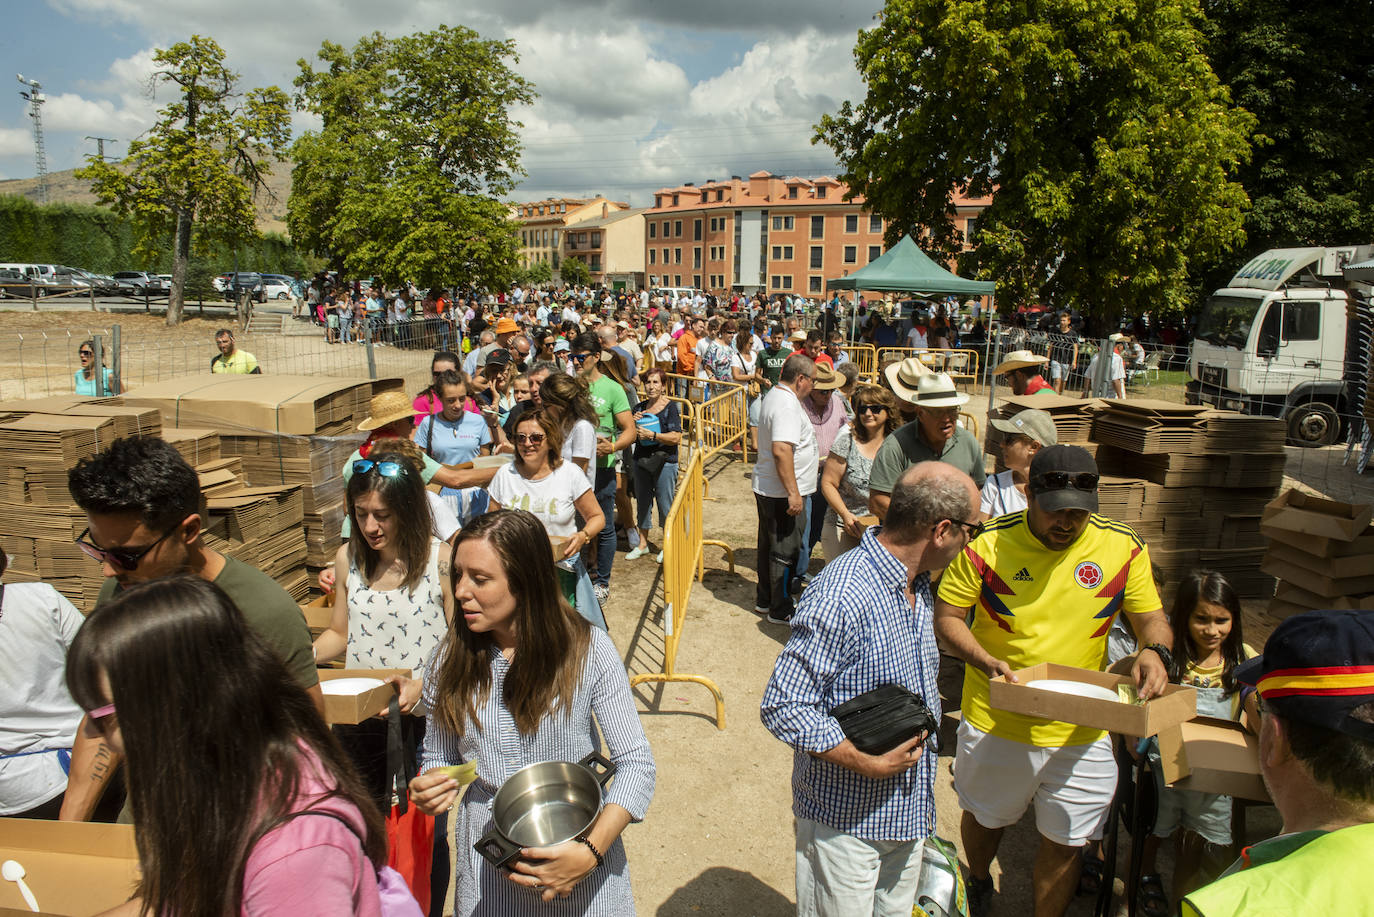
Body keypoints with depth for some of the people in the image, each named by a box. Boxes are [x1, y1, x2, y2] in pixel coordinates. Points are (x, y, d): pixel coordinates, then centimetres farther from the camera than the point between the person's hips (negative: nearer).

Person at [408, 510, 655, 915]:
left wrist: (591, 852, -25)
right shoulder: (453, 658, -4)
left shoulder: (589, 650, -14)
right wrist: (430, 787, -14)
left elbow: (636, 763, -14)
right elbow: (438, 756, 8)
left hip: (578, 853, -2)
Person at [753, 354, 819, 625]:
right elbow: (781, 450, -31)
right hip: (783, 493, -10)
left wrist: (809, 458, 35)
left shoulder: (774, 395, 12)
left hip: (766, 488, 10)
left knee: (769, 545, 20)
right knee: (786, 551, 2)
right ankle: (781, 610, 13)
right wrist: (793, 493, -29)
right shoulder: (787, 405, -22)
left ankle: (765, 600, 33)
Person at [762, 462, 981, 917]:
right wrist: (870, 764, -25)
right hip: (846, 818, -8)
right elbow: (783, 708, -27)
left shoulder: (919, 585, 3)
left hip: (908, 811, 8)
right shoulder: (840, 597, -28)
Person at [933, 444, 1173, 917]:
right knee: (984, 819, 24)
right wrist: (985, 660, -24)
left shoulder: (1124, 548, -8)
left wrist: (1154, 651, -20)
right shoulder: (988, 544, -14)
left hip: (1081, 732, 0)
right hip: (995, 723, 0)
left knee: (1065, 843, 12)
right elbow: (946, 616, -7)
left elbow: (1152, 618, 2)